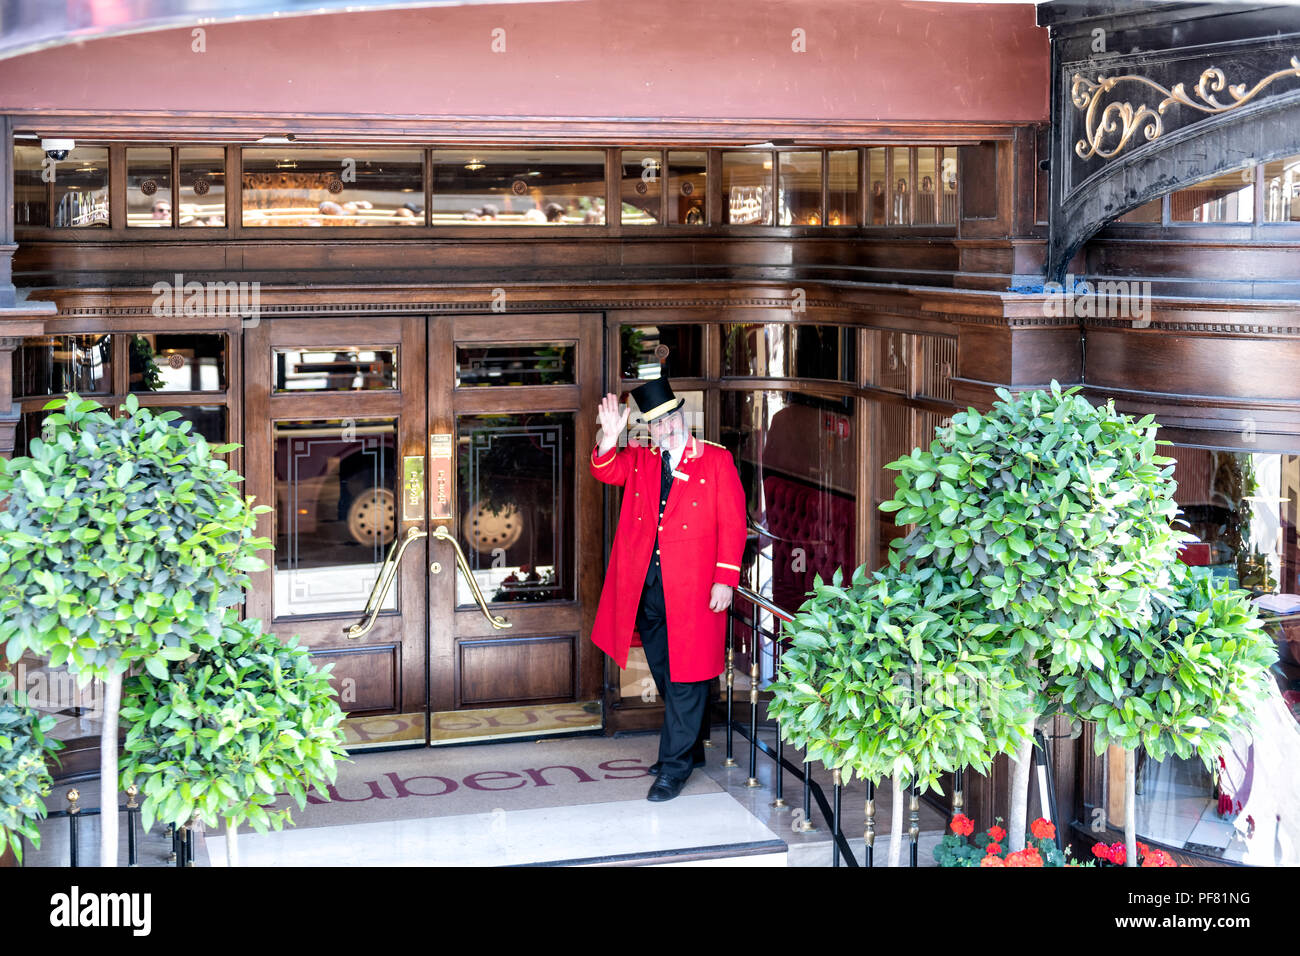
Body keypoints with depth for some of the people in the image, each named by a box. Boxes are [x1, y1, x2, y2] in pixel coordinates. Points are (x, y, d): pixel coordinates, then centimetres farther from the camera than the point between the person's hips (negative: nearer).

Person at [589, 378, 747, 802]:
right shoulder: (638, 460, 13)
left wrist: (725, 579, -10)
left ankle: (675, 765, 4)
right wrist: (609, 439, -24)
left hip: (692, 590, -5)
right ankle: (691, 749, 31)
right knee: (665, 677, 15)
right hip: (646, 589, 5)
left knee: (686, 678, -3)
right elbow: (606, 471, -5)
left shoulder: (716, 461, 0)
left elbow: (732, 523, -3)